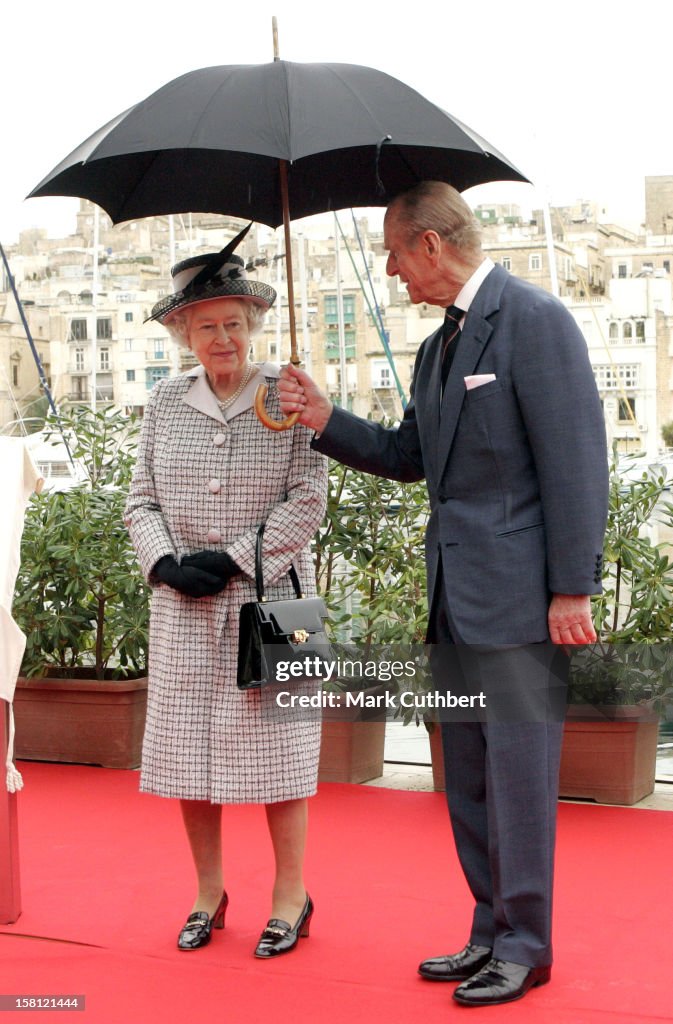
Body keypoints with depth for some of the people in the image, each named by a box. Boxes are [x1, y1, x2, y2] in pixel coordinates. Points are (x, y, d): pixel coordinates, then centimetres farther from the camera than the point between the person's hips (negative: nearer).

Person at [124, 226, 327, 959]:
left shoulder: (286, 397, -3)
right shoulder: (165, 403, 7)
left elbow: (307, 501, -7)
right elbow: (142, 498, 9)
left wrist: (235, 561, -12)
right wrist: (165, 563, -8)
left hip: (269, 596, -3)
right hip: (183, 604, 3)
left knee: (275, 740, 1)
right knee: (187, 745, 5)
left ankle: (291, 896, 15)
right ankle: (208, 893, 22)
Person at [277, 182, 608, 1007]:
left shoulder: (534, 320, -10)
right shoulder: (438, 348, 17)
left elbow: (575, 458, -14)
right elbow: (411, 457, 21)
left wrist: (572, 589, -17)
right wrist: (325, 421, 7)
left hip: (519, 596, -9)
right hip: (455, 598, 9)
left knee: (519, 775, -1)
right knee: (468, 778, 14)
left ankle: (524, 947, 12)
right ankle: (491, 933, 27)